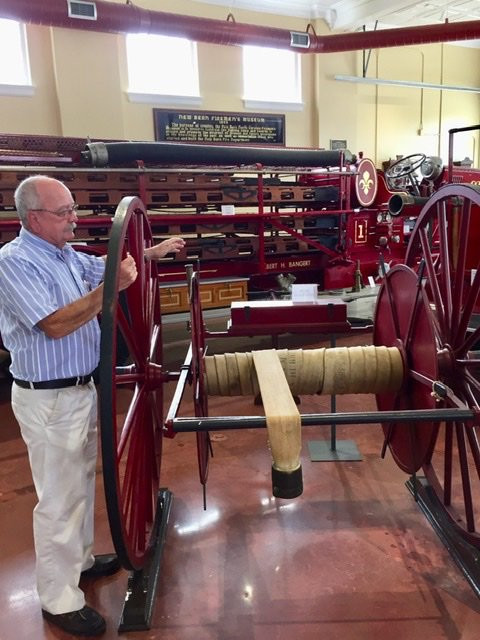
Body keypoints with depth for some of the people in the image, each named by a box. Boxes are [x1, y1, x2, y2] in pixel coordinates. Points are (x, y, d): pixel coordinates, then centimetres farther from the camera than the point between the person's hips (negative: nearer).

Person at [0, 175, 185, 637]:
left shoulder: (67, 255, 7)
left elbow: (103, 267, 25)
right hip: (47, 398, -9)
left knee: (81, 481, 22)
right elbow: (55, 325, -27)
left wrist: (151, 252, 17)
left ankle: (79, 559, 42)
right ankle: (59, 600, 20)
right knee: (60, 497, 2)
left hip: (81, 388, 9)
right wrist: (110, 288, -32)